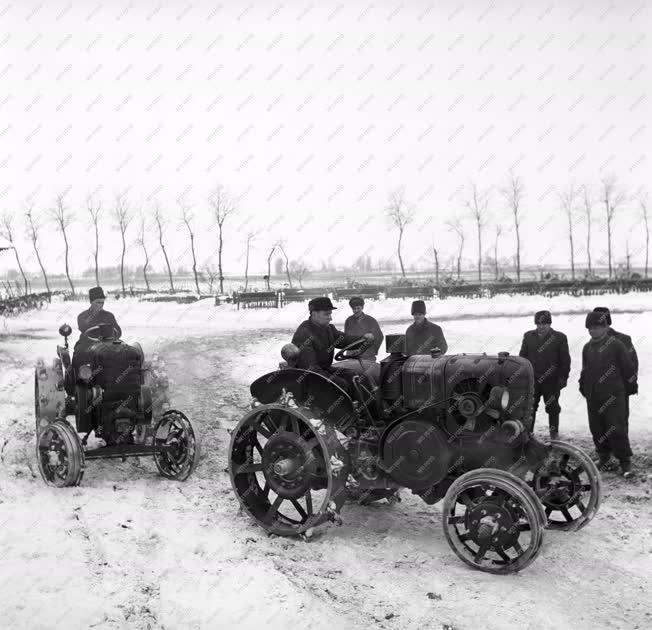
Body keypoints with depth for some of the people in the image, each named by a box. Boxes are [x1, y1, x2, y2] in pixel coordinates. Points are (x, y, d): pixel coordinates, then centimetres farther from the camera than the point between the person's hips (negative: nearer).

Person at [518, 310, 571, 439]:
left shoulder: (560, 338, 0)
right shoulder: (529, 336, 8)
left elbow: (565, 360, 0)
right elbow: (522, 356, 11)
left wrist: (563, 377, -6)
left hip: (552, 380, -2)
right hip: (532, 380, 2)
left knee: (552, 408, 9)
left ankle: (554, 433, 23)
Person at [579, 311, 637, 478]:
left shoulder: (616, 344, -6)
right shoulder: (587, 348, 12)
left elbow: (628, 368, -3)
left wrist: (631, 387, 0)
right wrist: (583, 388, 20)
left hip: (613, 396, -6)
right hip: (593, 396, 6)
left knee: (617, 429, -7)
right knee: (596, 428, 10)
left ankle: (625, 461, 5)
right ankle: (604, 457, 25)